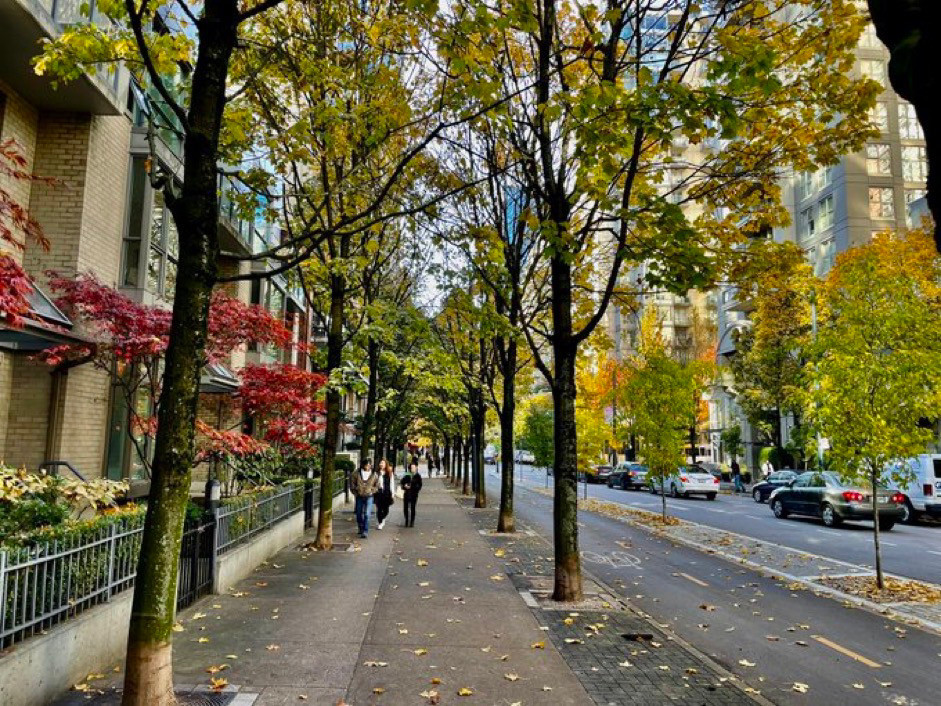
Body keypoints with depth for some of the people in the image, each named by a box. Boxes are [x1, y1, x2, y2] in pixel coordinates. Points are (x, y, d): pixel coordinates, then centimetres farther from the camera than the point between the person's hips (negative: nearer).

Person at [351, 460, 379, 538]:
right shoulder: (357, 474, -2)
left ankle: (365, 531, -9)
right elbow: (352, 484, 6)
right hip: (359, 497, 2)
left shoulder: (374, 475, -1)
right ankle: (361, 529, 32)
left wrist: (371, 491, -3)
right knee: (359, 514, 11)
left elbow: (377, 486, 9)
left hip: (369, 497, -2)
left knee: (366, 515, -10)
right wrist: (355, 493, 0)